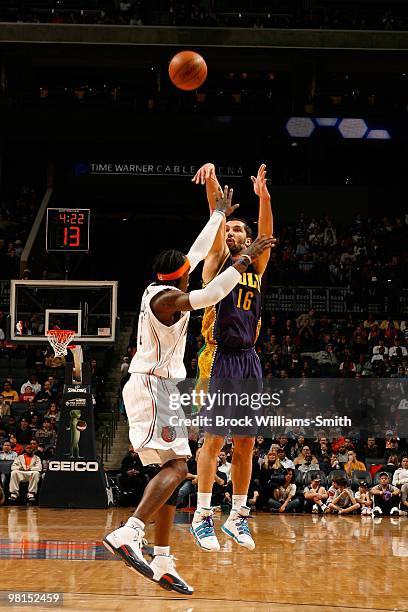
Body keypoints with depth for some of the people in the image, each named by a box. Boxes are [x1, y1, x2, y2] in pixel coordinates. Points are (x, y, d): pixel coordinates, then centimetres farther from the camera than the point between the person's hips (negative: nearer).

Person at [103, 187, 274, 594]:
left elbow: (197, 254, 29)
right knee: (176, 467, -21)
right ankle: (127, 535, -37)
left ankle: (162, 563, 1)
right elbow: (209, 295, -28)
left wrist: (220, 215, 37)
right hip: (154, 387, -10)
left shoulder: (161, 288, 15)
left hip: (153, 387, 10)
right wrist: (245, 260, -22)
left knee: (172, 470, 6)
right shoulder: (165, 297, -12)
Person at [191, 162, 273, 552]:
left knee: (245, 443, 6)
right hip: (221, 357, -5)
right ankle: (202, 516, -4)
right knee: (214, 439, -7)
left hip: (249, 360, 5)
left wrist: (263, 197, -16)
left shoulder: (255, 266, 16)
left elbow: (266, 235, 0)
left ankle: (238, 517, 12)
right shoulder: (218, 258, 6)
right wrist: (212, 181, -25)